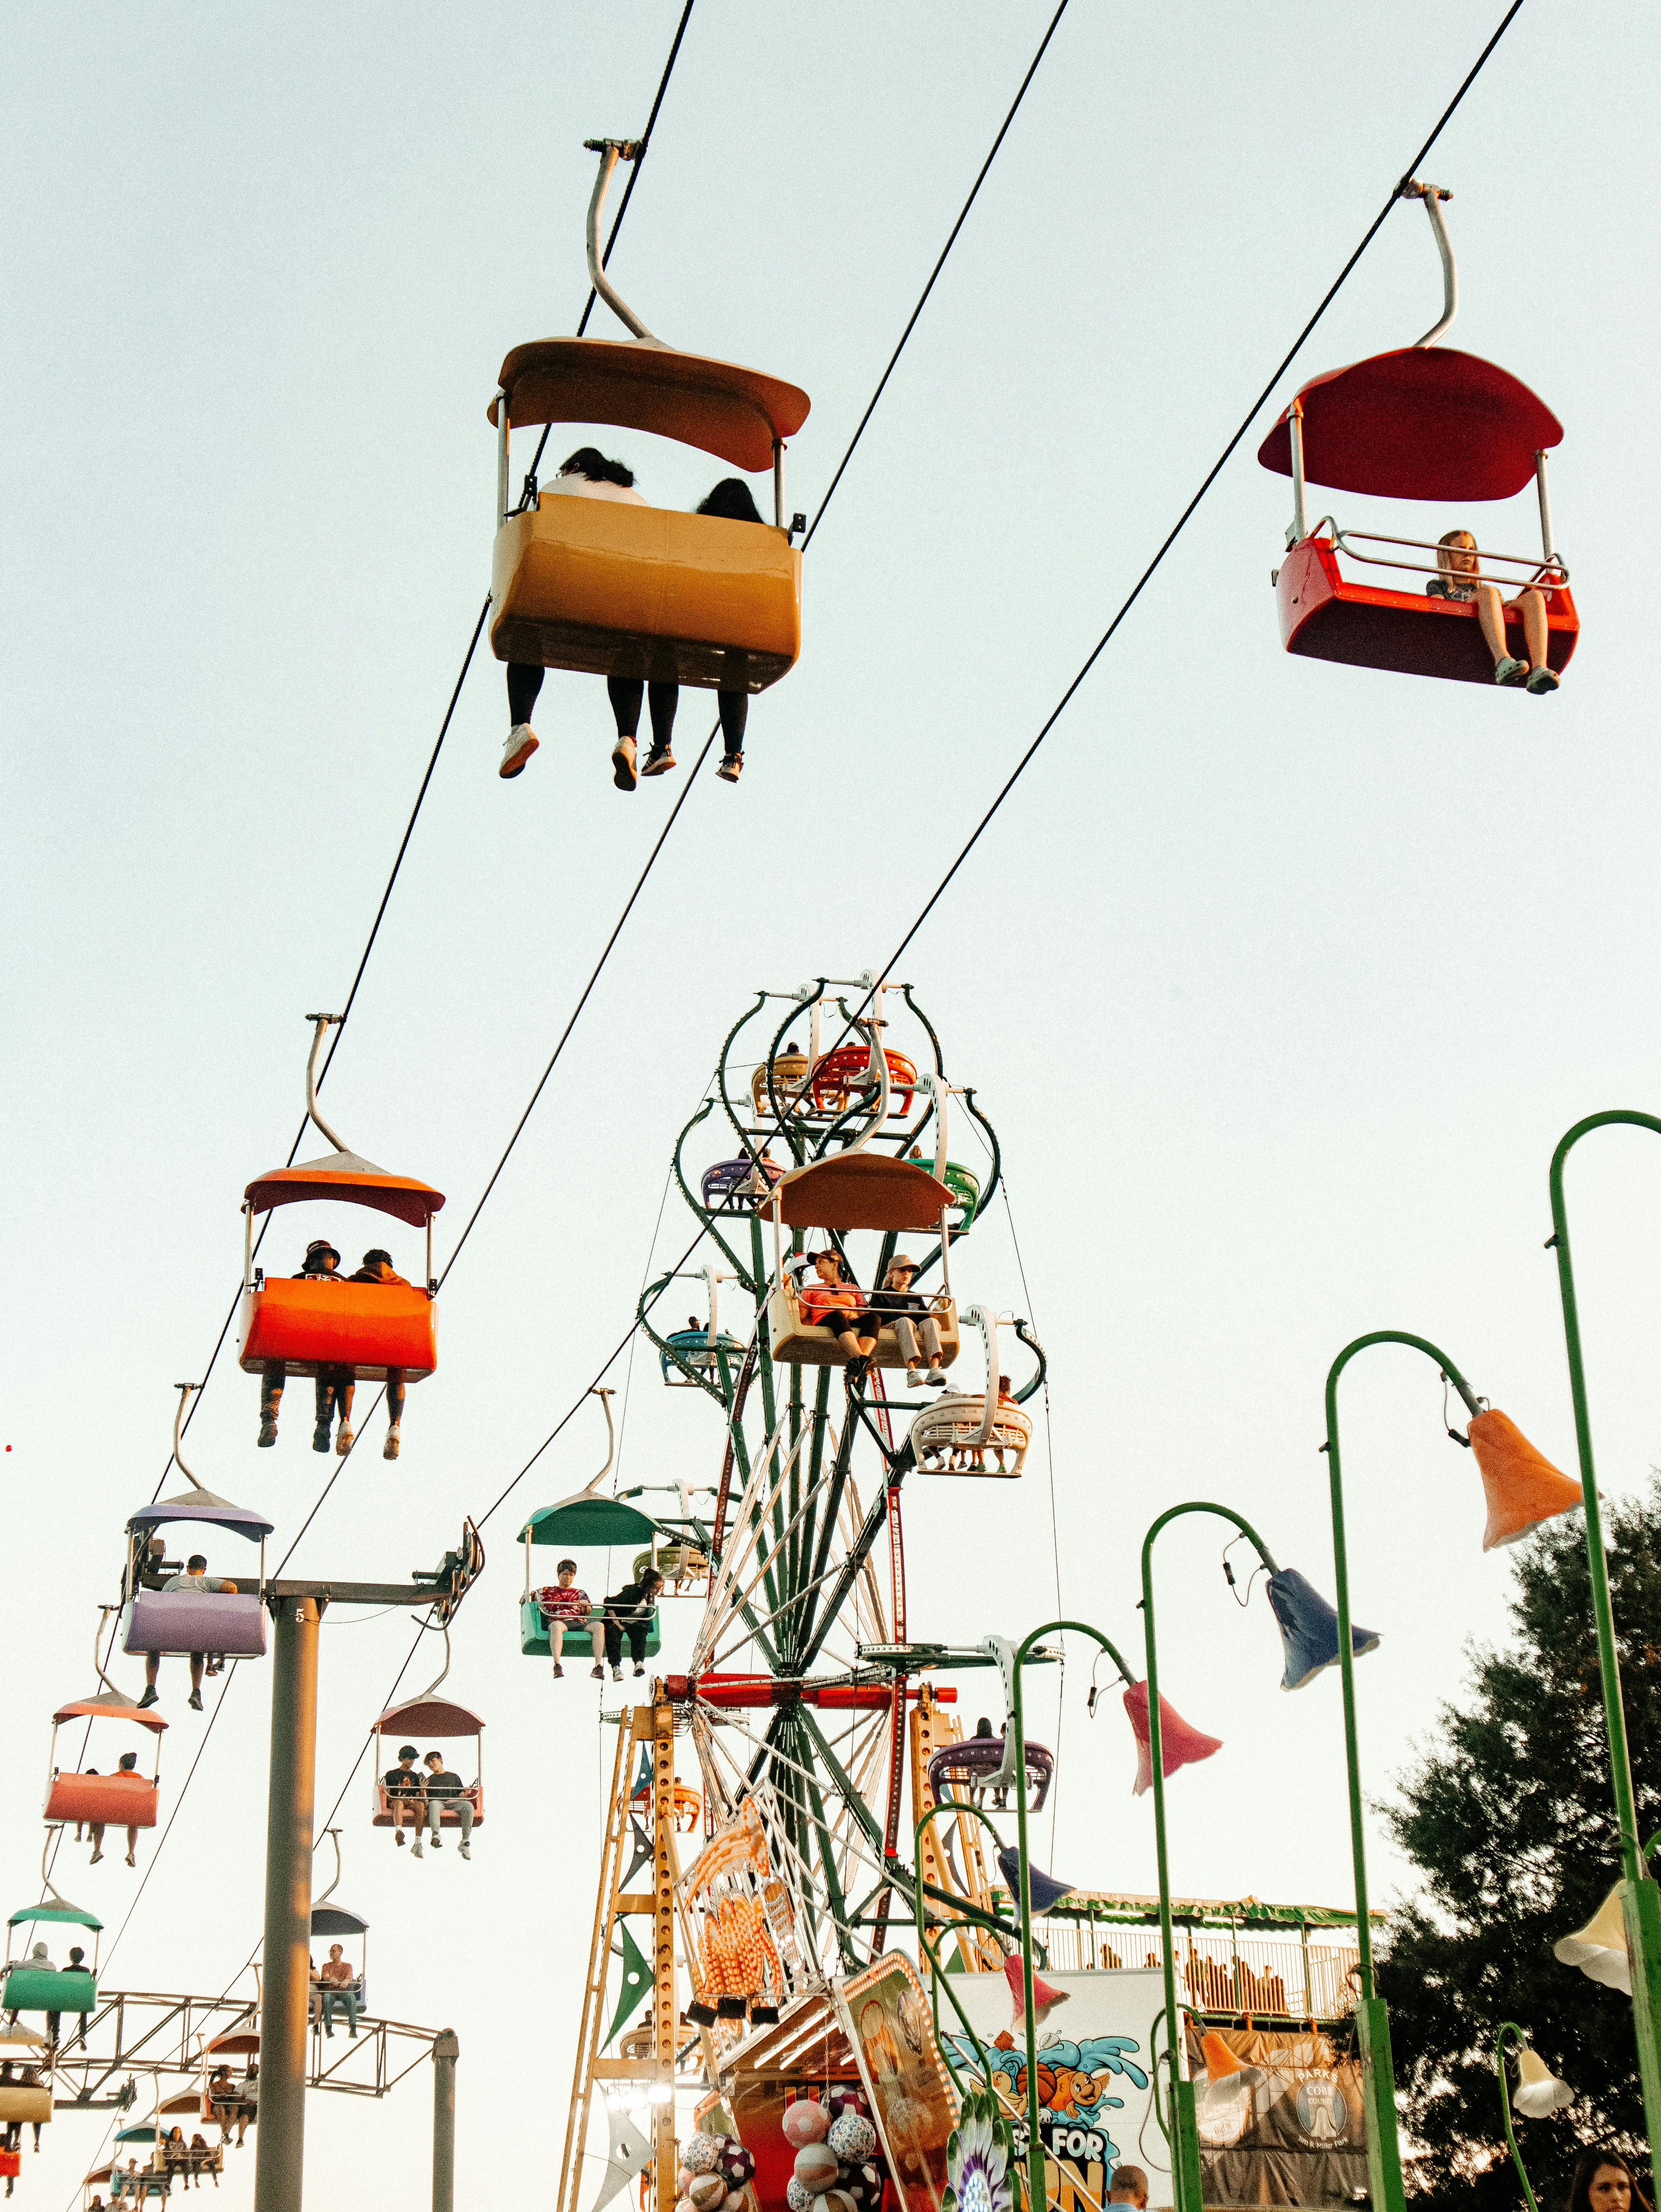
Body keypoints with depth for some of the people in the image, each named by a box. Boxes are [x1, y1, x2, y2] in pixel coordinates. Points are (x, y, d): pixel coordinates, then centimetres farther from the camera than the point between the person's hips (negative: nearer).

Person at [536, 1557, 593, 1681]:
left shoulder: (580, 1593, 31)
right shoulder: (548, 1591, 29)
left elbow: (588, 1612, 15)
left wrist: (585, 1606, -9)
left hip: (579, 1624, 2)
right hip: (558, 1621, -2)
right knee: (556, 1625, -42)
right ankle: (557, 1666, -54)